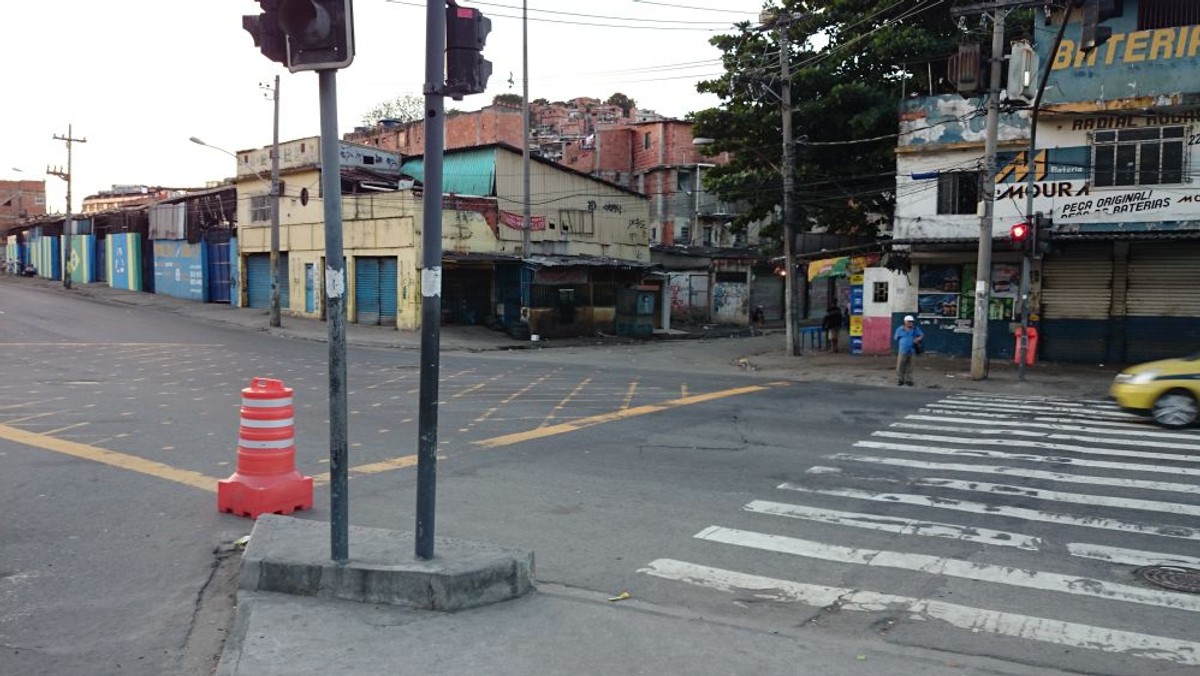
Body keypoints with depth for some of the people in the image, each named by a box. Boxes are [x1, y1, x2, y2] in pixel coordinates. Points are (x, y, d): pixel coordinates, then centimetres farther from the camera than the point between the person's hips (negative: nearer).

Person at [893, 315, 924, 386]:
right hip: (902, 351, -1)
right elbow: (896, 339, 7)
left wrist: (919, 338, -15)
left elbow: (922, 335, 5)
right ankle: (900, 380, 11)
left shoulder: (915, 329, 5)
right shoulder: (900, 329, 2)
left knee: (909, 367, 4)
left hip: (911, 351, 1)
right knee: (900, 366, 0)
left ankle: (908, 380, 14)